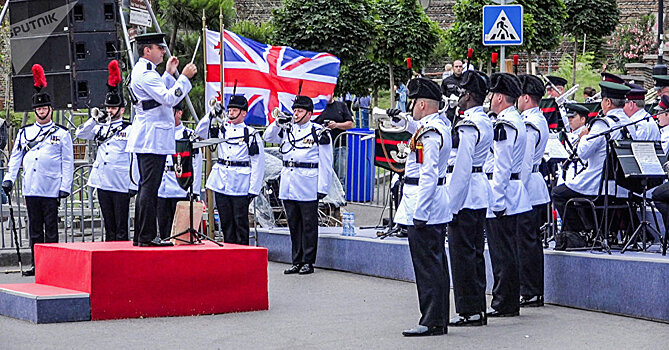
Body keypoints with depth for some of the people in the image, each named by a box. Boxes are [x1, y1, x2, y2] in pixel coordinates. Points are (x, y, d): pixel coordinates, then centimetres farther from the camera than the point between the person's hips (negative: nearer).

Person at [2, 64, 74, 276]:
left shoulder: (61, 134, 4)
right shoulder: (24, 133, 13)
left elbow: (68, 163, 2)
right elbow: (15, 158, 15)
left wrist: (65, 187, -5)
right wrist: (9, 179, 4)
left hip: (51, 189, -3)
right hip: (31, 189, 3)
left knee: (51, 228, 0)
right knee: (35, 228, 7)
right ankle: (36, 265, 12)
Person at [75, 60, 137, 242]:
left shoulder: (130, 130, -1)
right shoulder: (100, 128, 15)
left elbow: (135, 160, -4)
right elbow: (80, 133, 11)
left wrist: (134, 185, -9)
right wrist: (95, 119, 0)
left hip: (121, 185, -5)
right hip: (102, 183, 5)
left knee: (121, 227, -2)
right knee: (109, 226, 10)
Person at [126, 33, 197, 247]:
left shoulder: (143, 71, 18)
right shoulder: (145, 74, -15)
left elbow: (161, 94, 27)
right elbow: (169, 99, -22)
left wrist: (169, 73, 22)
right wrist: (184, 77, -17)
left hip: (147, 139, 11)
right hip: (153, 138, -11)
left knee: (146, 187, 12)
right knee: (150, 187, -10)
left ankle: (140, 236, 15)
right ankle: (147, 237, -11)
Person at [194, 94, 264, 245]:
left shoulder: (251, 134, -3)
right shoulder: (222, 129, 11)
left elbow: (257, 163, -5)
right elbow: (200, 131, 9)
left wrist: (253, 189, -9)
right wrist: (212, 114, -4)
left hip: (240, 186, -5)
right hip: (221, 184, 5)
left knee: (240, 222, -1)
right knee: (226, 222, 9)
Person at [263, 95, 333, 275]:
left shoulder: (319, 132, -4)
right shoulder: (287, 129, 12)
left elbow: (326, 164, -5)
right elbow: (268, 137, 22)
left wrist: (323, 188, -10)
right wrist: (278, 123, 4)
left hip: (308, 186, -6)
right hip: (288, 184, 6)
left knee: (309, 224, 0)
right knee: (294, 224, 10)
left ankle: (308, 262, 7)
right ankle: (297, 262, 16)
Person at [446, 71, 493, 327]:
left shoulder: (467, 125, -18)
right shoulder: (486, 122, 12)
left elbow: (461, 167, -20)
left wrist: (451, 203, -18)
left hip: (465, 194, -10)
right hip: (481, 194, 10)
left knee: (462, 252, -4)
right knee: (475, 251, 13)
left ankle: (468, 311, -1)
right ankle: (478, 309, 17)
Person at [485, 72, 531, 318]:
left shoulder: (504, 125, -17)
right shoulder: (517, 121, 14)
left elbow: (501, 166, -20)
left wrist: (497, 201, -20)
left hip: (502, 195, -10)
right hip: (515, 194, 10)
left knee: (502, 252, -6)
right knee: (509, 250, 13)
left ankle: (504, 304, -2)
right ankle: (511, 302, 18)